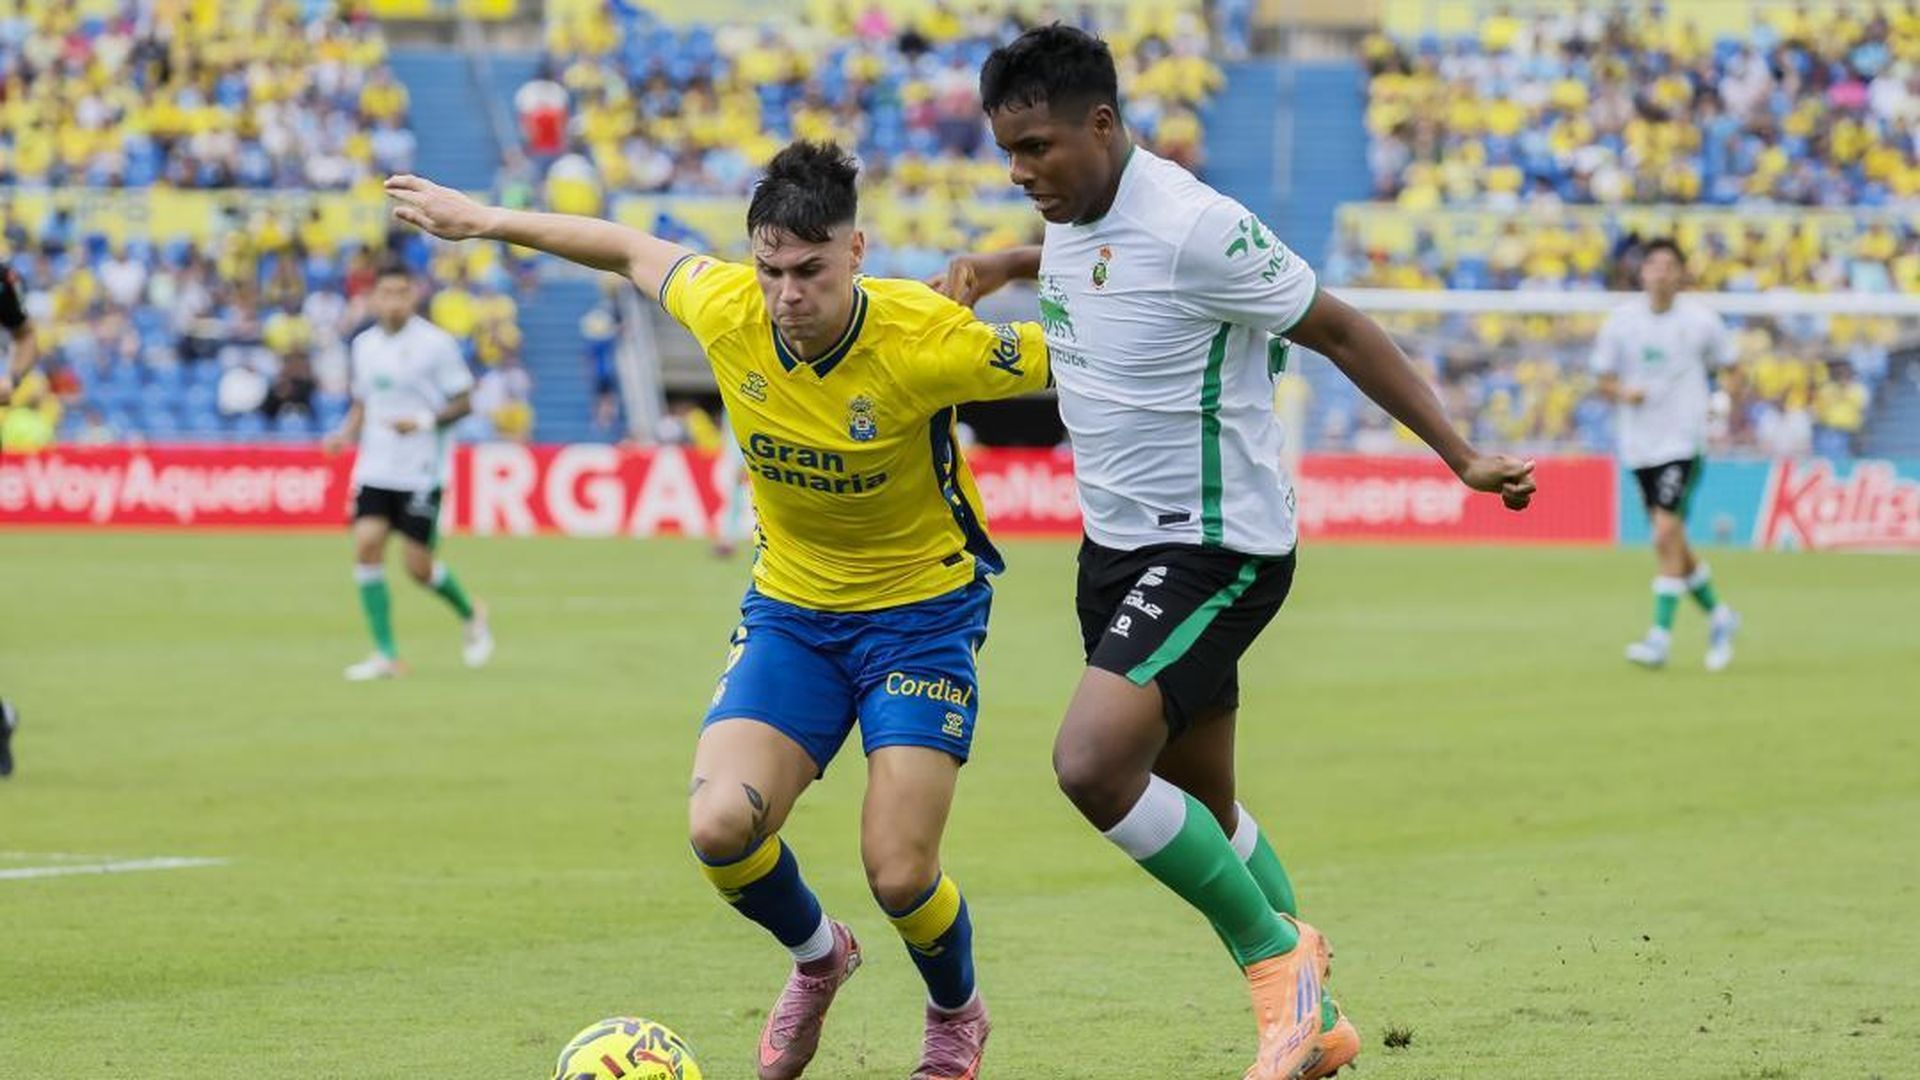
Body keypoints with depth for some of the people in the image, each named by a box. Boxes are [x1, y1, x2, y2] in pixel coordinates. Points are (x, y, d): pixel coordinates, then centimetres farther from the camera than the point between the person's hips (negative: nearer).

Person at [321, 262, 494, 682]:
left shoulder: (436, 344, -7)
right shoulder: (363, 345, 9)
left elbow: (463, 402, -5)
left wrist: (425, 421, -22)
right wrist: (346, 434, 2)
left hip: (422, 471, -5)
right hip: (375, 469, 5)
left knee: (418, 565, -4)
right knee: (367, 545, -12)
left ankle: (471, 615, 27)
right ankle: (386, 655, -7)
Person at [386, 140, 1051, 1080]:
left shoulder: (925, 341, -26)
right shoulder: (725, 310, -14)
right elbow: (635, 252, 6)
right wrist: (485, 220, 13)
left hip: (923, 610, -4)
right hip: (790, 606, 4)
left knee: (898, 872, -12)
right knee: (720, 827, -17)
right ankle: (816, 958, 18)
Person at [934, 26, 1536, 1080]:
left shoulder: (1194, 228, -24)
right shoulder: (1075, 213, 1)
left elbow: (1338, 330, -14)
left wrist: (1462, 458, -11)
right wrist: (996, 265, 13)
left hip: (1213, 550, -9)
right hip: (1116, 546, 9)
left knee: (1093, 763, -24)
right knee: (1200, 811, 15)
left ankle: (1275, 953, -5)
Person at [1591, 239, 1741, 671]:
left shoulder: (1701, 321, -3)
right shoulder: (1620, 322, 2)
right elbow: (1605, 382, 8)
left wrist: (1722, 405, -8)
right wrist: (1624, 393, -14)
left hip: (1683, 441, -4)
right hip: (1639, 444, 4)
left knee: (1667, 533, -18)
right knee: (1672, 545, 11)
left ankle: (1660, 636, -18)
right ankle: (1718, 616, 32)